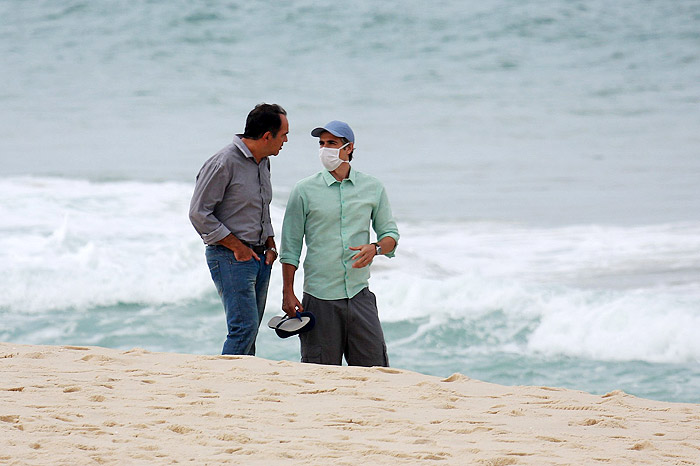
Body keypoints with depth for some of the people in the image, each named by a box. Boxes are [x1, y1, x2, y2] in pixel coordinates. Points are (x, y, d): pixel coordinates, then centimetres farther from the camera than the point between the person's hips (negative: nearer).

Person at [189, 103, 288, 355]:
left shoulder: (263, 162, 13)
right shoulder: (224, 163, -14)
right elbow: (199, 213, -14)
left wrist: (270, 245, 11)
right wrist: (237, 247, -14)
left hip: (259, 258, 8)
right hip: (230, 258, -8)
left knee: (249, 330, 7)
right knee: (245, 327, -15)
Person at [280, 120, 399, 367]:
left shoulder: (373, 188, 8)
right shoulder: (304, 191, 2)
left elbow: (390, 234, 13)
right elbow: (290, 247, 3)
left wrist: (375, 249, -10)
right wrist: (287, 293, -3)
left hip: (359, 295, 2)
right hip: (319, 297, -2)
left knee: (375, 370, -3)